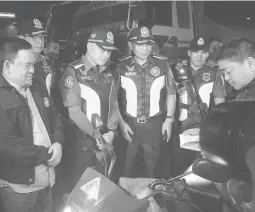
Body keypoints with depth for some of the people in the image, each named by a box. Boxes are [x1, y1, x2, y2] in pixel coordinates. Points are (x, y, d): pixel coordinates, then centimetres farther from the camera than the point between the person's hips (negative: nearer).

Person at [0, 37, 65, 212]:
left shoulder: (36, 89, 8)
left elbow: (53, 117, 14)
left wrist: (58, 143, -6)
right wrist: (47, 154, -16)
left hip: (47, 177, 7)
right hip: (19, 185, -7)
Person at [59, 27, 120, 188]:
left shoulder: (108, 72, 7)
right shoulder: (74, 72, -12)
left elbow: (113, 103, 8)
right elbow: (74, 112, -16)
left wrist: (111, 130, -4)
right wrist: (97, 135, -15)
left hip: (106, 137, 6)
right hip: (84, 139, -5)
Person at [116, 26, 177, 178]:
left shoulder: (162, 64, -2)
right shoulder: (122, 66, -4)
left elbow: (170, 93, 6)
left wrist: (169, 119, 1)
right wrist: (121, 122, -4)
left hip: (154, 124, 1)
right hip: (128, 123, 0)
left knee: (152, 166, 14)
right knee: (126, 167, 12)